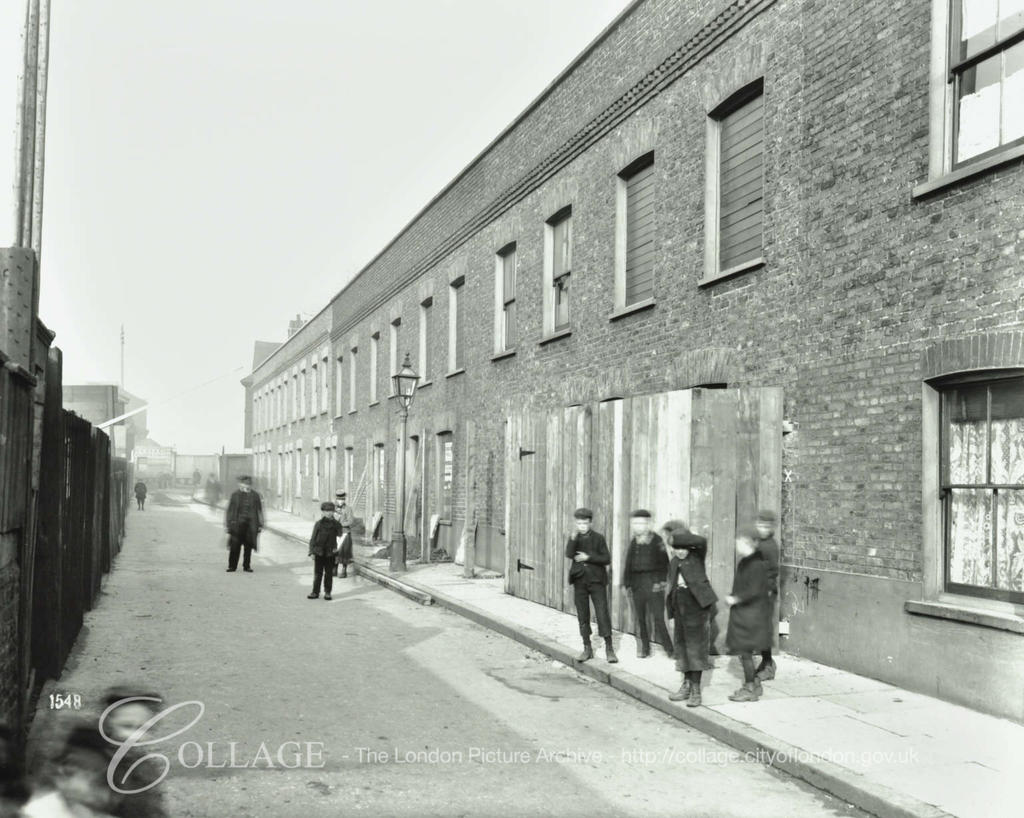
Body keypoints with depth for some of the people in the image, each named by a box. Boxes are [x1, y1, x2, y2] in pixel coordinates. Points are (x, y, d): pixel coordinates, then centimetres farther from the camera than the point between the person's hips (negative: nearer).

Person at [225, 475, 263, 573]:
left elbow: (259, 511, 8)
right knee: (235, 546, -2)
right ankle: (232, 566, 8)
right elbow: (230, 511, 6)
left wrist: (260, 525, 5)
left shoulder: (255, 496, 3)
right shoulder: (235, 495, 2)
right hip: (237, 525, -1)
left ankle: (247, 566, 15)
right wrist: (229, 524, 3)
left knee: (248, 547, 5)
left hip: (250, 525, 1)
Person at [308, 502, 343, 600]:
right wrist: (312, 551, -3)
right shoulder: (319, 524, 0)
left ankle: (327, 592, 15)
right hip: (319, 552, 0)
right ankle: (315, 592, 12)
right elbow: (313, 538, 2)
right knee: (317, 573, 5)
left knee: (329, 573, 6)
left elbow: (339, 535, -9)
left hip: (330, 553, 0)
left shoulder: (336, 524, 1)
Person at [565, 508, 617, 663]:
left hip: (597, 580, -2)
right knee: (583, 616, 6)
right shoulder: (574, 538, 6)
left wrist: (588, 558, -13)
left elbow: (606, 559, -4)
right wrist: (573, 538, -26)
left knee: (602, 614, -7)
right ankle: (587, 649, 15)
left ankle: (609, 649, -1)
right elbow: (569, 554, -12)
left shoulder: (598, 538, 1)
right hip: (580, 581, 2)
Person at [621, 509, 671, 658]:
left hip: (653, 583, -4)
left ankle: (669, 648, 0)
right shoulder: (632, 541, 10)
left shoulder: (656, 540, -3)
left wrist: (661, 581, -10)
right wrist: (626, 583, 7)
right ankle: (643, 648, 15)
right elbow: (628, 564, 11)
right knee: (640, 617, 6)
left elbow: (664, 562, -4)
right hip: (636, 583, 4)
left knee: (657, 617, -8)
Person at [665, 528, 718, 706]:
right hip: (680, 609, 6)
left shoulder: (697, 557, -5)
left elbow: (702, 541, -27)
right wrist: (671, 613, 14)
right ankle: (687, 684, 23)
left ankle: (696, 690, -4)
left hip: (697, 608, -6)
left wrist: (677, 539, -18)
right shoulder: (674, 562, 9)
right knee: (682, 646, 11)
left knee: (696, 647, -6)